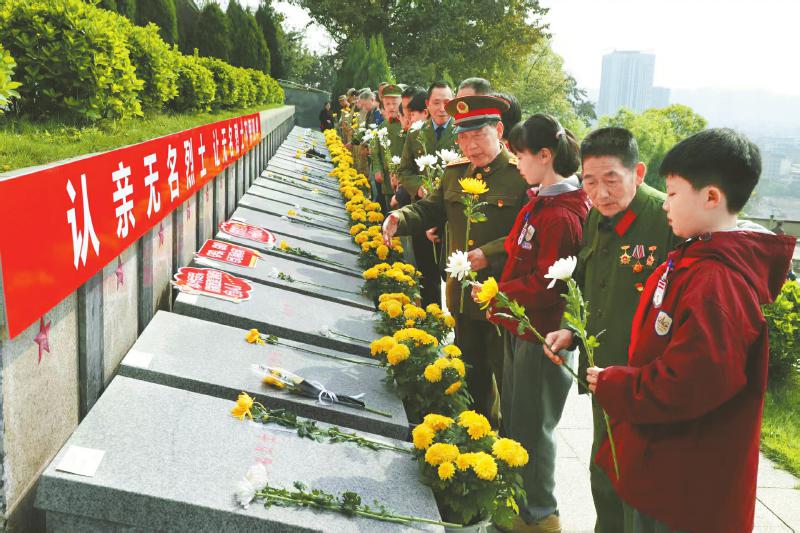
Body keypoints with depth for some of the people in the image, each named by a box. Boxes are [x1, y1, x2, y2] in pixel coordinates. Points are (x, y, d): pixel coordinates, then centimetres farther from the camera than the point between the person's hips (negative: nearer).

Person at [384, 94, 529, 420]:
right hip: (463, 294, 6)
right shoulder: (455, 173, 9)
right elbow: (430, 210, 16)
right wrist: (400, 219, -4)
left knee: (507, 376, 7)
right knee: (470, 372, 20)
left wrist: (490, 254, -25)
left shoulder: (523, 174, -13)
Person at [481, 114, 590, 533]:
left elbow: (547, 287, -24)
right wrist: (501, 293, 3)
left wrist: (498, 295, -14)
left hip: (542, 335, -10)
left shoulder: (562, 215, -23)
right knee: (512, 417, 22)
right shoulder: (539, 200, 7)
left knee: (532, 425, 6)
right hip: (519, 325, 10)